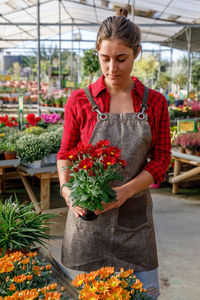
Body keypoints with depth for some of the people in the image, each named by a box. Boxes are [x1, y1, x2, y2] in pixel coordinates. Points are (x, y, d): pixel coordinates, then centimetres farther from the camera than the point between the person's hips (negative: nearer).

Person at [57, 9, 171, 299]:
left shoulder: (155, 102, 0)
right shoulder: (80, 101, -3)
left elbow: (161, 158, 0)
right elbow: (66, 153, 5)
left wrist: (126, 191, -15)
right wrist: (67, 190, -14)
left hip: (135, 213, 1)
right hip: (88, 212, -1)